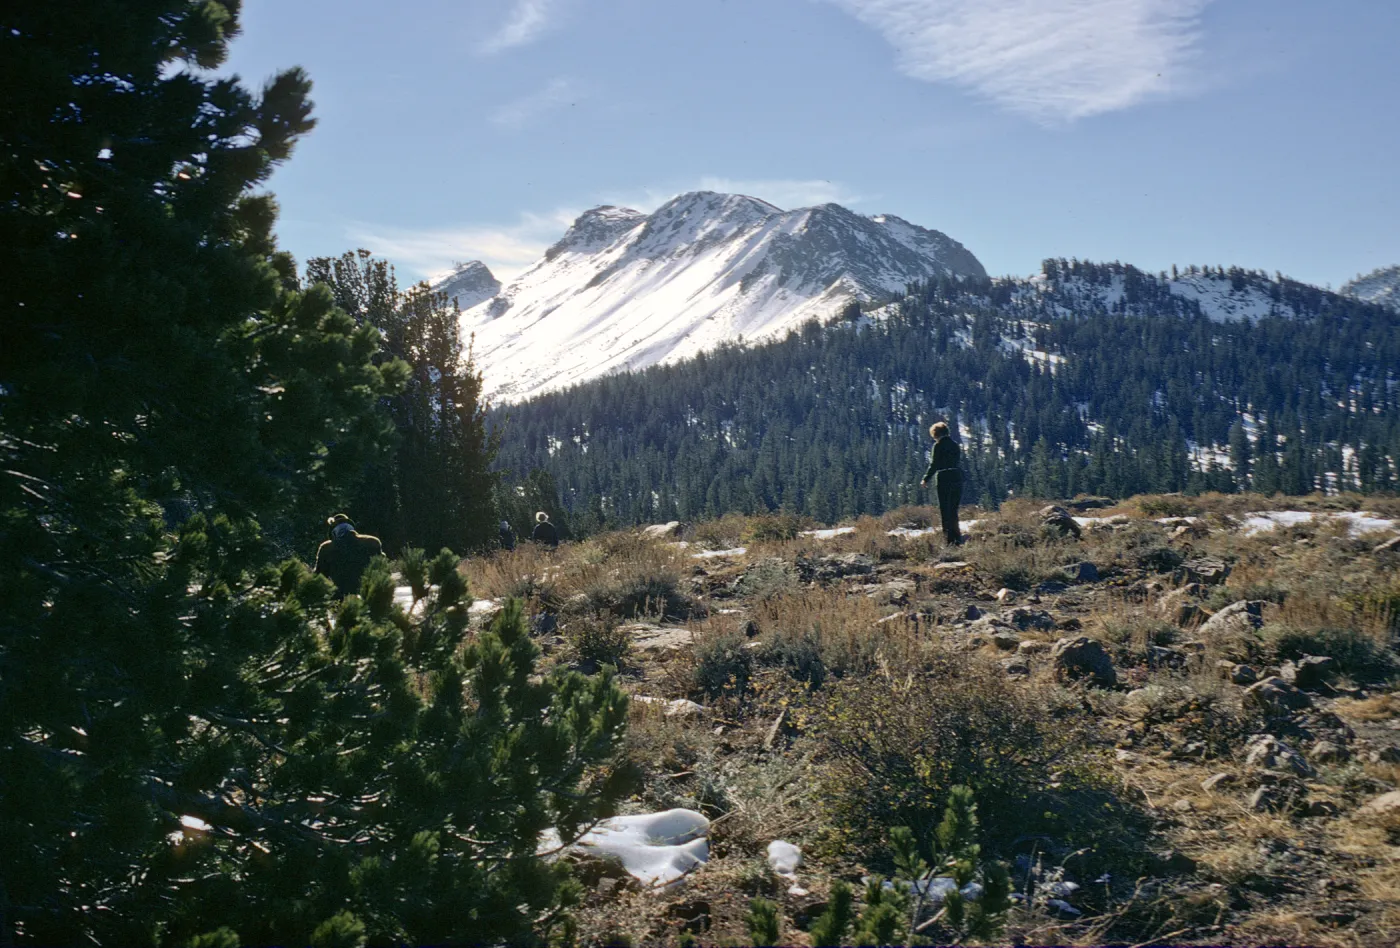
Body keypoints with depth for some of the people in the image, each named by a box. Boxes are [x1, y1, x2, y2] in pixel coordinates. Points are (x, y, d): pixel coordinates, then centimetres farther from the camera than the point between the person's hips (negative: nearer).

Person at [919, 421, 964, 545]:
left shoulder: (938, 446, -6)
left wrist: (926, 479, -2)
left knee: (945, 511, -1)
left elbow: (934, 465, -10)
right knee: (953, 510, 16)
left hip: (943, 479, -6)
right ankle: (957, 537, 16)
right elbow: (959, 462, 14)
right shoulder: (955, 445, 12)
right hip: (957, 479, 6)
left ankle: (949, 539, -6)